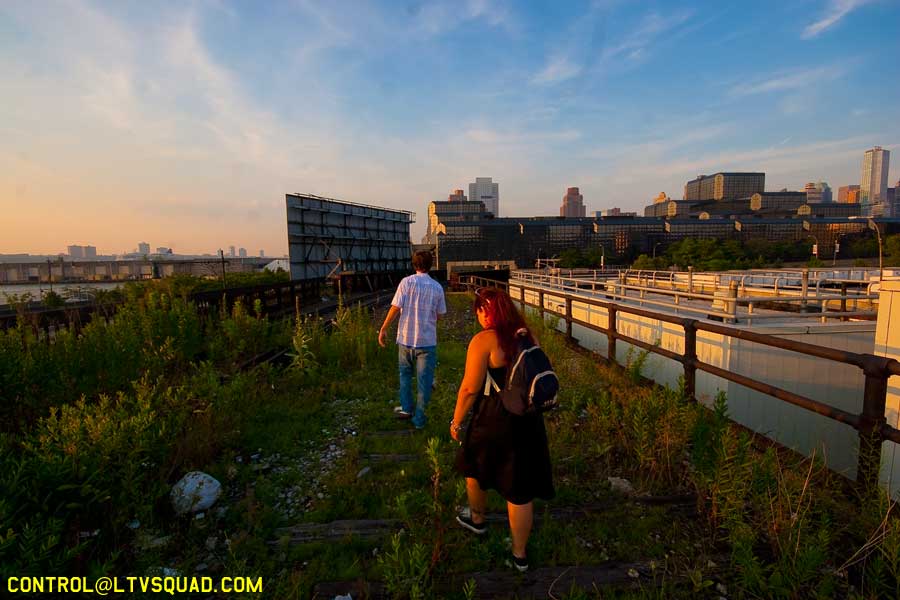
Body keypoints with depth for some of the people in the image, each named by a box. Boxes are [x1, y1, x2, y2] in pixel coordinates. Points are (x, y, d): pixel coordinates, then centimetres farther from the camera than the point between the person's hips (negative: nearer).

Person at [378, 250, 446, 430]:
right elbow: (439, 314, 5)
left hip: (406, 338, 0)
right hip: (427, 340, 0)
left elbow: (395, 308, -10)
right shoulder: (437, 287, -1)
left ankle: (406, 408, 22)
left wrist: (384, 329, -1)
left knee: (405, 374, 23)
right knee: (424, 380, 8)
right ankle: (419, 419, 13)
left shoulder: (406, 282, -6)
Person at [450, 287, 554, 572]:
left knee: (475, 469, 25)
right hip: (528, 421, 5)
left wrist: (456, 421, -4)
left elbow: (469, 389, -16)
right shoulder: (527, 336, 1)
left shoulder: (483, 341, -18)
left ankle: (477, 519, 49)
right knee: (520, 488, 14)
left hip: (493, 421, -5)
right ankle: (520, 554, 27)